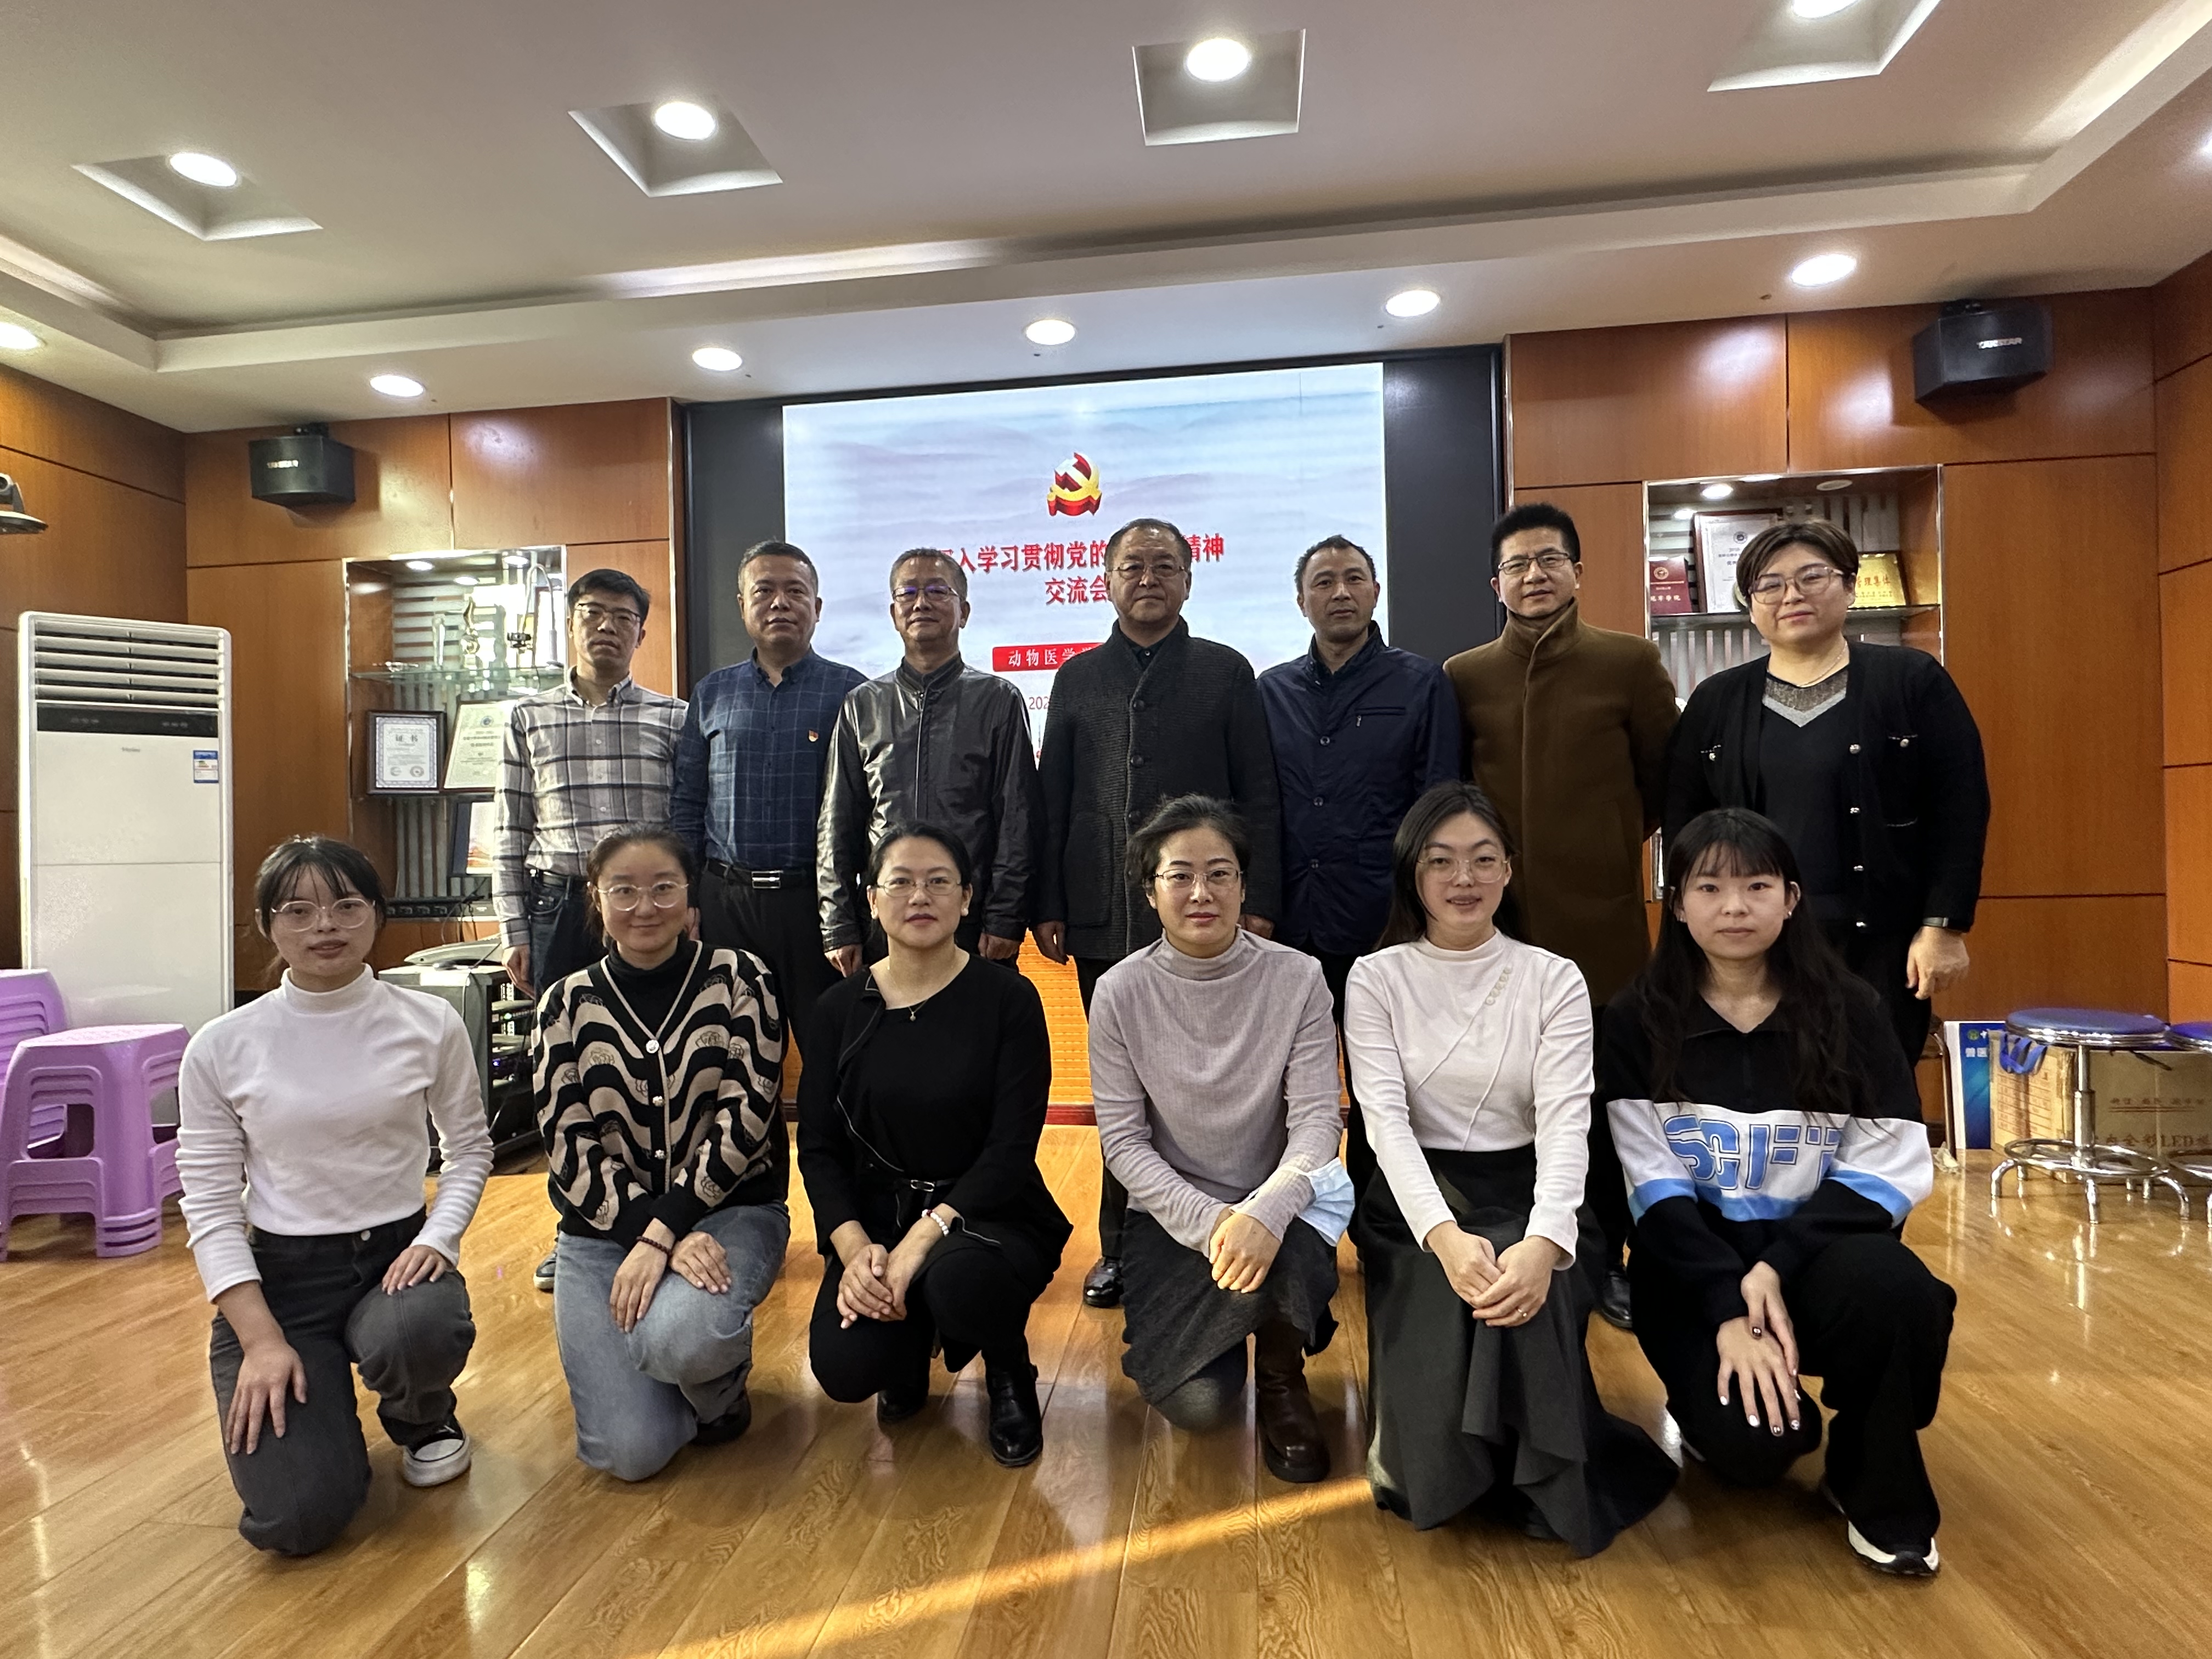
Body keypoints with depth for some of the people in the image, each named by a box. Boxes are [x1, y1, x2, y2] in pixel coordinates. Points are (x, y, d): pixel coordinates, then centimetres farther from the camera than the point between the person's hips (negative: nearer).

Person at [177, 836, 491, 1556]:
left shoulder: (430, 1023, -4)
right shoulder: (222, 1047, -5)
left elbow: (469, 1148, 5)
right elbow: (209, 1206, -3)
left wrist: (437, 1238, -13)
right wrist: (261, 1339, -11)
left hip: (397, 1254, 1)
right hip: (278, 1272, 0)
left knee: (417, 1334, -37)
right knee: (296, 1517, -16)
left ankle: (422, 1417, 4)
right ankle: (318, 1404, 23)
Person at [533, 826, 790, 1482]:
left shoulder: (739, 979, -5)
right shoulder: (567, 1005, 0)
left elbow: (745, 1115, -12)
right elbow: (568, 1149, -6)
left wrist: (664, 1231, -21)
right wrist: (648, 1238, -18)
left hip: (730, 1210, -1)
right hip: (604, 1226, 2)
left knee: (679, 1338, -33)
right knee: (630, 1452, -12)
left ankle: (721, 1385, 3)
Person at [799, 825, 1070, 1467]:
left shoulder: (1008, 999, -8)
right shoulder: (841, 1008, 2)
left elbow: (1012, 1148, -13)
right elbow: (818, 1148, 0)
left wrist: (924, 1237, -24)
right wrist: (854, 1248, -17)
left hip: (989, 1216, -2)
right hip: (878, 1219, 3)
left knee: (957, 1277, -35)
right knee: (844, 1367, -23)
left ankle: (1010, 1379, 2)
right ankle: (913, 1342, 17)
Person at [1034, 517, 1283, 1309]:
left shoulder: (1226, 672, 6)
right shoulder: (1077, 678, 12)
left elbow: (1258, 796, 2)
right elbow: (1052, 800, 10)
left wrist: (1258, 903, -5)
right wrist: (1047, 906, 4)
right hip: (1103, 919, 2)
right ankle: (1122, 1246, 22)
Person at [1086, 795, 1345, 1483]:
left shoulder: (1297, 978, -9)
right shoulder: (1120, 992, -9)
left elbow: (1317, 1119, -12)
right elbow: (1121, 1139, -8)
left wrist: (1265, 1212, -30)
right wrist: (1207, 1221, -21)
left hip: (1275, 1212, 0)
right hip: (1170, 1216, 0)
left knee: (1281, 1251, -35)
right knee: (1197, 1403, -19)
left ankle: (1281, 1383, 2)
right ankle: (1168, 1340, 21)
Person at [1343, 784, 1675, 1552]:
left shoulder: (1554, 979, 1)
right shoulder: (1376, 978, -1)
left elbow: (1566, 1120, -11)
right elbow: (1385, 1117, -12)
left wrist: (1545, 1241, -31)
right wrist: (1443, 1235, -30)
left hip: (1525, 1196, 1)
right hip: (1416, 1205, 0)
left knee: (1525, 1295, -31)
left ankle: (1541, 1478, -1)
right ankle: (1433, 1453, 5)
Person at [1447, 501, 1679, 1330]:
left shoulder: (1630, 662, 2)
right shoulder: (1463, 676, 6)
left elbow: (1665, 777, 9)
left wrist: (1610, 846, 10)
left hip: (1600, 918, -1)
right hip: (1498, 921, 1)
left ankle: (1606, 1258, 25)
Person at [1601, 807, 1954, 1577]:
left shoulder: (1848, 1010, -1)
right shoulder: (1638, 1022, -4)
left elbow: (1890, 1166, -6)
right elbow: (1654, 1186, -7)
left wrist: (1777, 1265, -19)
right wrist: (1728, 1309, -19)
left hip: (1816, 1249, 2)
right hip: (1694, 1261, -1)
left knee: (1893, 1288, -32)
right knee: (1751, 1441, -24)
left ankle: (1877, 1488, -2)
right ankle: (1712, 1409, 15)